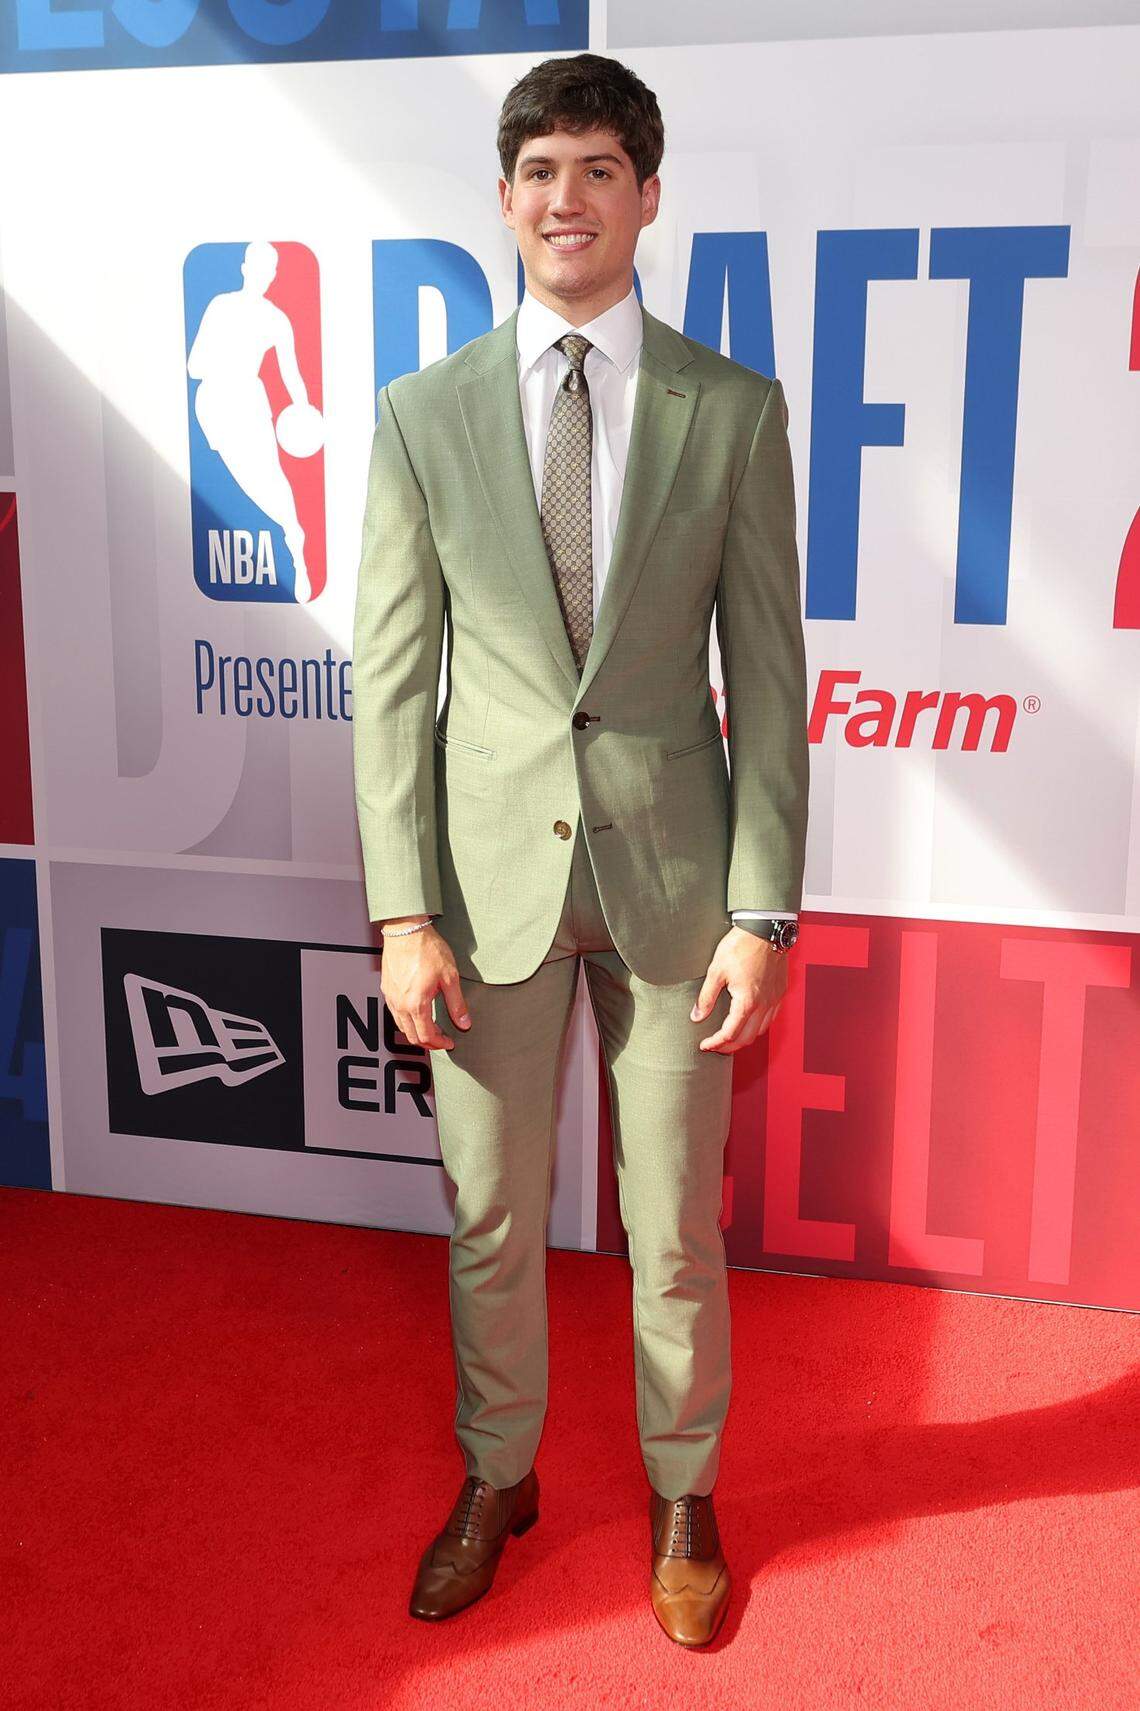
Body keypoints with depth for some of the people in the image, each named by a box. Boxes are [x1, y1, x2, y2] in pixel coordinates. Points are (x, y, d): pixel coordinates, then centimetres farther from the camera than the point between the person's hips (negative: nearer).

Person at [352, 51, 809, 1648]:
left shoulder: (734, 411, -1)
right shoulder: (423, 414, 2)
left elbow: (769, 678, -1)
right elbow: (391, 678, 0)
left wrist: (765, 910, -6)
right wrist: (403, 912, -5)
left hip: (672, 876, -1)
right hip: (493, 875, 1)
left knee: (676, 1225, 12)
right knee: (492, 1219, 13)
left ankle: (684, 1495, 36)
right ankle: (498, 1479, 38)